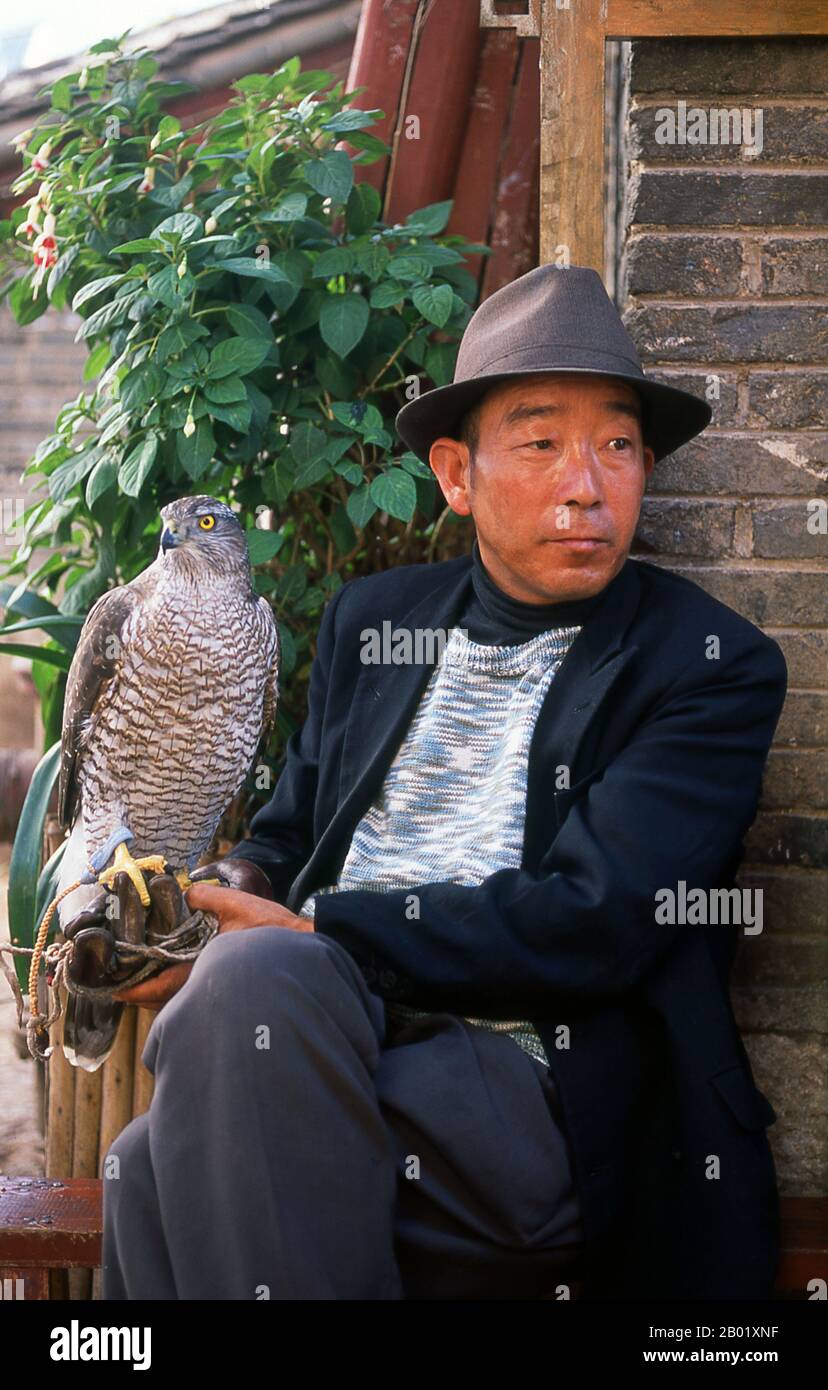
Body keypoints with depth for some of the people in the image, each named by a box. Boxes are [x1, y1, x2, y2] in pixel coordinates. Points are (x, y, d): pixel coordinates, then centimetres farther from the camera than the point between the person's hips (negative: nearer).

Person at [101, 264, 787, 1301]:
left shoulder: (712, 667, 3)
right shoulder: (369, 620, 21)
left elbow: (592, 923, -10)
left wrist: (313, 939, -12)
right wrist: (242, 888, 2)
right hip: (326, 1036, 4)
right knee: (161, 1165, -34)